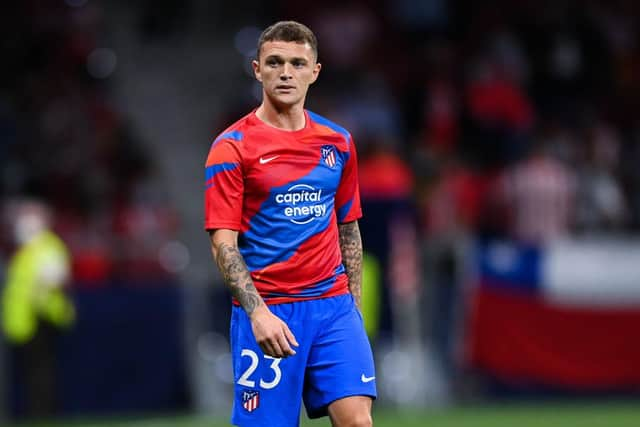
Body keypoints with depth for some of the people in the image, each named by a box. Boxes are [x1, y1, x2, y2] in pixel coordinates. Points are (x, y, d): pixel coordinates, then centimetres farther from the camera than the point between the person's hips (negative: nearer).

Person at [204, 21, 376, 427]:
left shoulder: (338, 142, 10)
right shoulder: (232, 148, -5)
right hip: (266, 313, -4)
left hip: (333, 304, 4)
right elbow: (223, 242, -10)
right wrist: (258, 313, -21)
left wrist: (354, 303, 12)